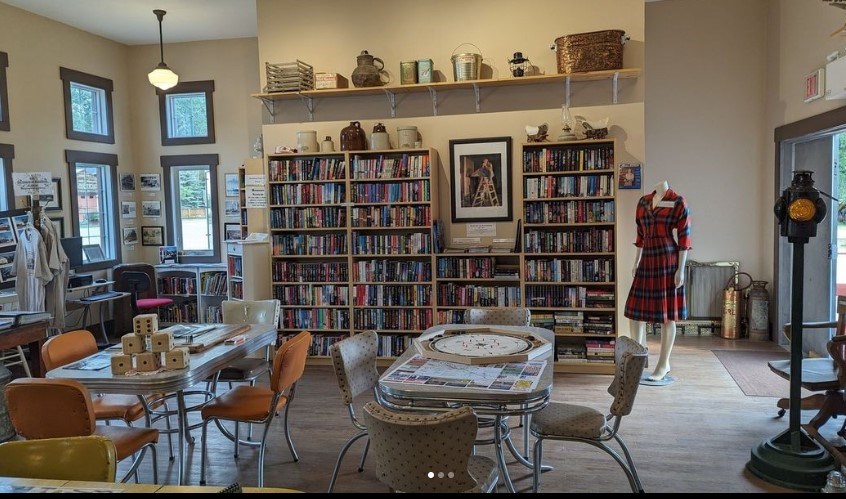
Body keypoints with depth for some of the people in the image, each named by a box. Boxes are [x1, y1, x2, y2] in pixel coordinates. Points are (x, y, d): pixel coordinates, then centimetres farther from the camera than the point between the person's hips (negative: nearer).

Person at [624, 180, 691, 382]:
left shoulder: (678, 202, -5)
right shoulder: (643, 201, 11)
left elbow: (684, 237, -7)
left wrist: (681, 269, -12)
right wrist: (636, 263, 16)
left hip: (668, 261, -6)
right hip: (647, 261, 6)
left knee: (667, 314, 3)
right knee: (635, 310, 6)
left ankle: (664, 364, 14)